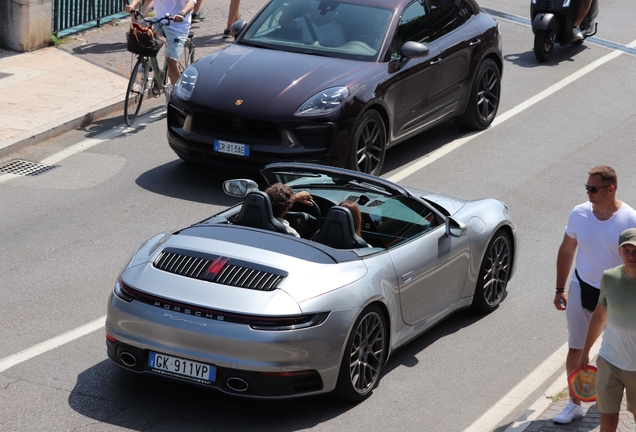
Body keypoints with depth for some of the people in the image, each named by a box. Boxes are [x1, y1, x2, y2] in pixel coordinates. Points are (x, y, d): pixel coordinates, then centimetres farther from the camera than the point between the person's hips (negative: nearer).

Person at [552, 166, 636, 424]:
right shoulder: (579, 214, -8)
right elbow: (566, 251, 5)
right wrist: (560, 289, 5)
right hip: (582, 288, 2)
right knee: (575, 349, 5)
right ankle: (574, 403, 17)